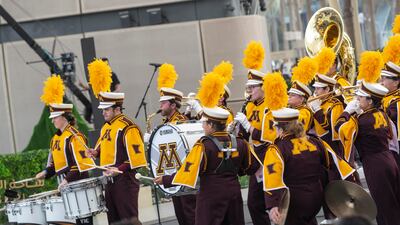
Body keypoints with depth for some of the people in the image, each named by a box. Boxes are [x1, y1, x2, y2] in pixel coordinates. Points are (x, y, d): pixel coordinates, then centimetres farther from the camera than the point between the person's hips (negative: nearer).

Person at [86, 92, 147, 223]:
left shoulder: (128, 128, -13)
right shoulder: (106, 127, 14)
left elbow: (137, 156, -17)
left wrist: (119, 170, -24)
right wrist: (96, 152, 7)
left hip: (125, 180, -9)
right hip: (110, 179, 9)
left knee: (128, 219, -5)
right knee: (114, 219, 11)